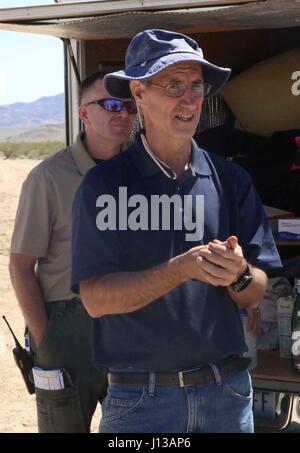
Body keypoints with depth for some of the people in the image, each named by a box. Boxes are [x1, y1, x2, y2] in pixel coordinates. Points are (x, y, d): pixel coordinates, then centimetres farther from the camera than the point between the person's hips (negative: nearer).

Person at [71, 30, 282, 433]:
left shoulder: (231, 181, 2)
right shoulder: (103, 184, -5)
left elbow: (254, 296, 3)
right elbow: (96, 298, -13)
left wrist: (239, 275, -20)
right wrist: (182, 269, -24)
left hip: (227, 393, 3)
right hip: (140, 398, -3)